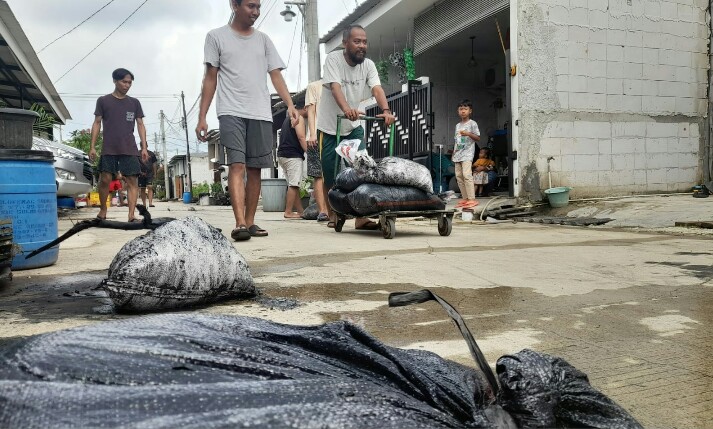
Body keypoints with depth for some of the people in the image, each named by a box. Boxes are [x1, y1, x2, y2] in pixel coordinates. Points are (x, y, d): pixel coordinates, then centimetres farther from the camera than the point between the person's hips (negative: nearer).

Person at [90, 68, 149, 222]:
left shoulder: (134, 103, 13)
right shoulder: (103, 101, 9)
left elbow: (140, 125, 12)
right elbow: (97, 124, 9)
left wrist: (144, 147, 2)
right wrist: (92, 146, 1)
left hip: (130, 149, 1)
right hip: (109, 149, -1)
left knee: (132, 181, -8)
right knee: (105, 179, -6)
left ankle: (131, 215, -11)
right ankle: (103, 209, 13)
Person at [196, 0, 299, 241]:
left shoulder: (263, 40, 16)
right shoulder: (217, 36, 9)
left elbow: (276, 75, 9)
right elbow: (210, 79, 7)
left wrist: (290, 105, -8)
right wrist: (202, 117, 1)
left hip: (261, 114, 3)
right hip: (231, 112, -3)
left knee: (255, 169, 3)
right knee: (237, 165, -16)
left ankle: (250, 222, 10)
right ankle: (240, 224, -22)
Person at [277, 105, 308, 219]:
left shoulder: (288, 118, 25)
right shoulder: (299, 118, -4)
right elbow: (301, 137, -15)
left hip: (282, 154, 10)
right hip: (292, 155, -10)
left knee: (294, 185, 9)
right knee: (293, 185, -10)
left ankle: (300, 211, 12)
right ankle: (288, 212, -12)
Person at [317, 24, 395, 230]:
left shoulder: (368, 65, -2)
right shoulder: (333, 59, -13)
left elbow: (377, 89, -17)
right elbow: (335, 87, -29)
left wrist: (386, 110, -37)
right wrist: (346, 109, -48)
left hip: (354, 127, 3)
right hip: (330, 126, -3)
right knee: (329, 174, 2)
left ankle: (361, 217, -4)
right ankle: (333, 215, 19)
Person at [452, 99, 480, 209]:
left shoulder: (472, 123, -1)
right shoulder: (457, 125, 19)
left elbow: (478, 138, -3)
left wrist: (468, 134, -18)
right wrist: (453, 153, 17)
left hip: (467, 153, -7)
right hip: (458, 154, 7)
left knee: (467, 174, -20)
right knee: (458, 176, 3)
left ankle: (472, 199, -20)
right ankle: (465, 198, 9)